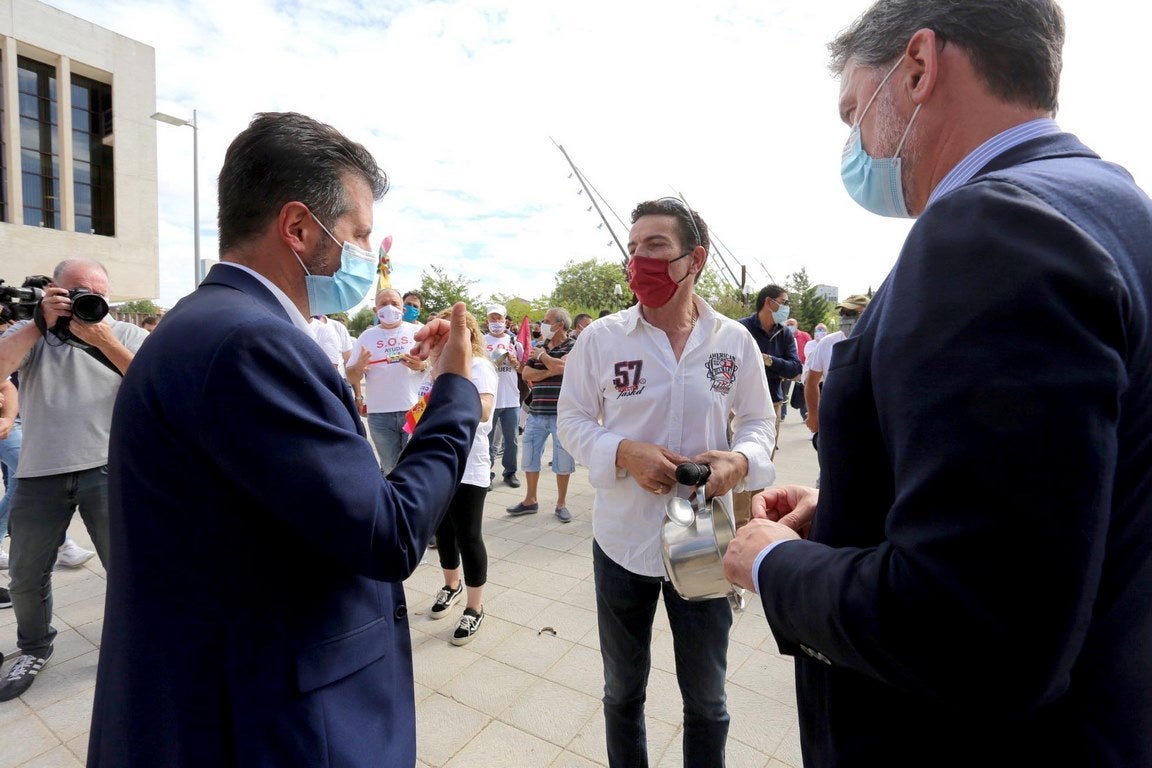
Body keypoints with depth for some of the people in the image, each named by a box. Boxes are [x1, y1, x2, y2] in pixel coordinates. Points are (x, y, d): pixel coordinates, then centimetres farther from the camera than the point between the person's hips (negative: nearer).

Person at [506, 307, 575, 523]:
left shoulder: (573, 346, -4)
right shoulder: (539, 347, 11)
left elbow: (561, 367, -22)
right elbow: (526, 374, 2)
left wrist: (542, 355, -5)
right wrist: (549, 372, -12)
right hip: (536, 413, 5)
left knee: (563, 460, 6)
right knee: (529, 457, 12)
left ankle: (561, 503, 22)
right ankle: (530, 500, 28)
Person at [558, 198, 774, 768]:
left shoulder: (735, 341, -4)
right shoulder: (600, 338, -8)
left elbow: (758, 421, 5)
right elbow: (572, 418, -2)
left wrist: (741, 459, -17)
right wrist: (624, 453, -20)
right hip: (623, 539, 0)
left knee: (706, 700, 21)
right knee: (622, 691, 22)